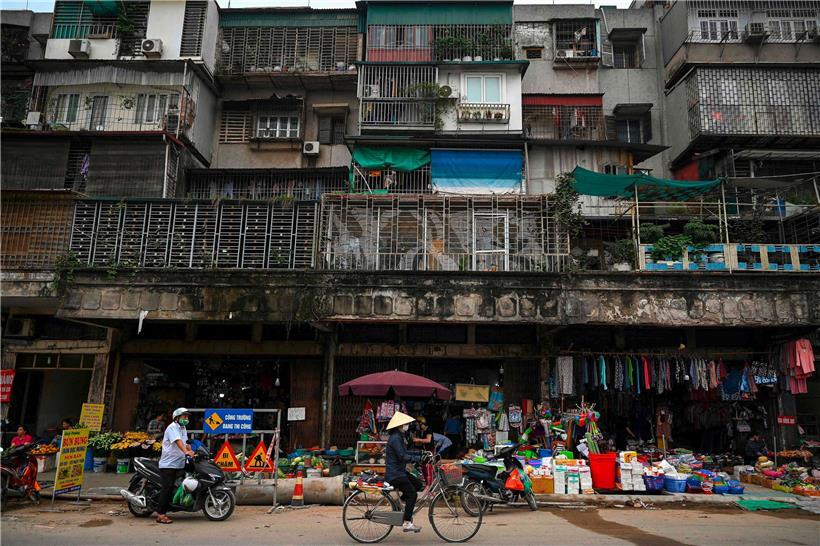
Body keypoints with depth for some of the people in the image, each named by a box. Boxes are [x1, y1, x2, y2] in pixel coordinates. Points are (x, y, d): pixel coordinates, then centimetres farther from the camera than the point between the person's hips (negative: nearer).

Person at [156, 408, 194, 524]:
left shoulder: (183, 428, 18)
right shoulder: (172, 427, -12)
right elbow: (177, 441, -29)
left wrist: (192, 452, 14)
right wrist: (186, 451, -43)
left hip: (180, 464, 9)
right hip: (168, 464, -9)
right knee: (168, 488, -11)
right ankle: (161, 514, -6)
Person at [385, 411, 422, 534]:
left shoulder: (399, 437, 13)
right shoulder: (395, 438, -19)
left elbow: (405, 452, 18)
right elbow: (402, 457, -25)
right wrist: (419, 458, -23)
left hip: (399, 471, 10)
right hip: (395, 474, -10)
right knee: (412, 494, -9)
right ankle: (407, 523, -3)